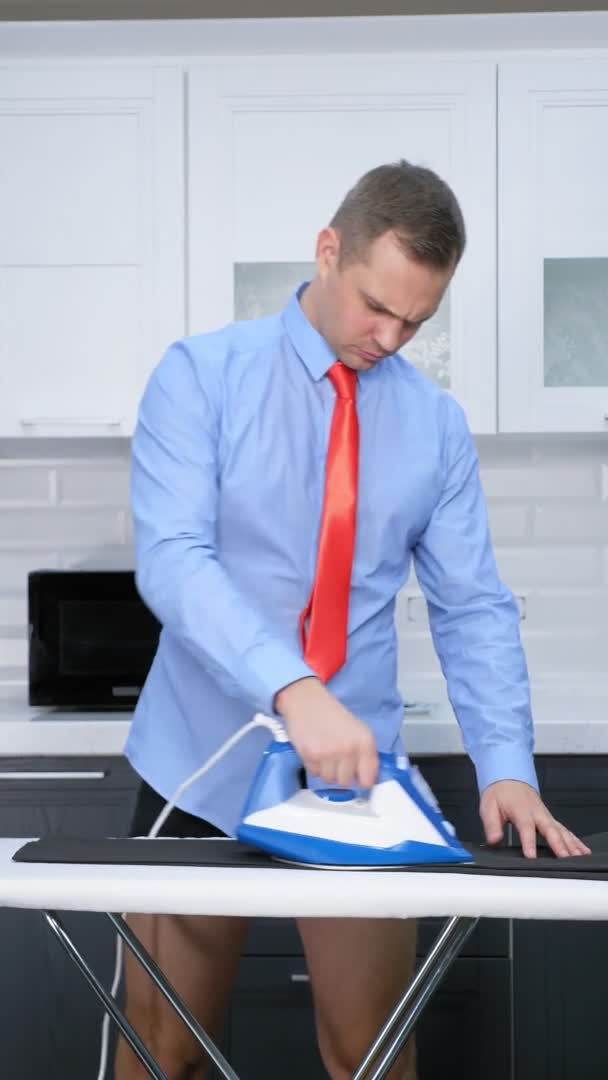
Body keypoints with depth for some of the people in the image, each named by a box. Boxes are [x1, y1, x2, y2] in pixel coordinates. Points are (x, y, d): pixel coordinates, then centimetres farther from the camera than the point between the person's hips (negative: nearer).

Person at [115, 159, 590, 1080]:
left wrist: (506, 764, -12)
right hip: (202, 770, -2)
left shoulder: (437, 425, 3)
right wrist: (292, 689, -34)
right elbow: (171, 558, -19)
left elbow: (473, 607, 2)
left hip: (354, 778, 2)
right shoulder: (202, 376, -6)